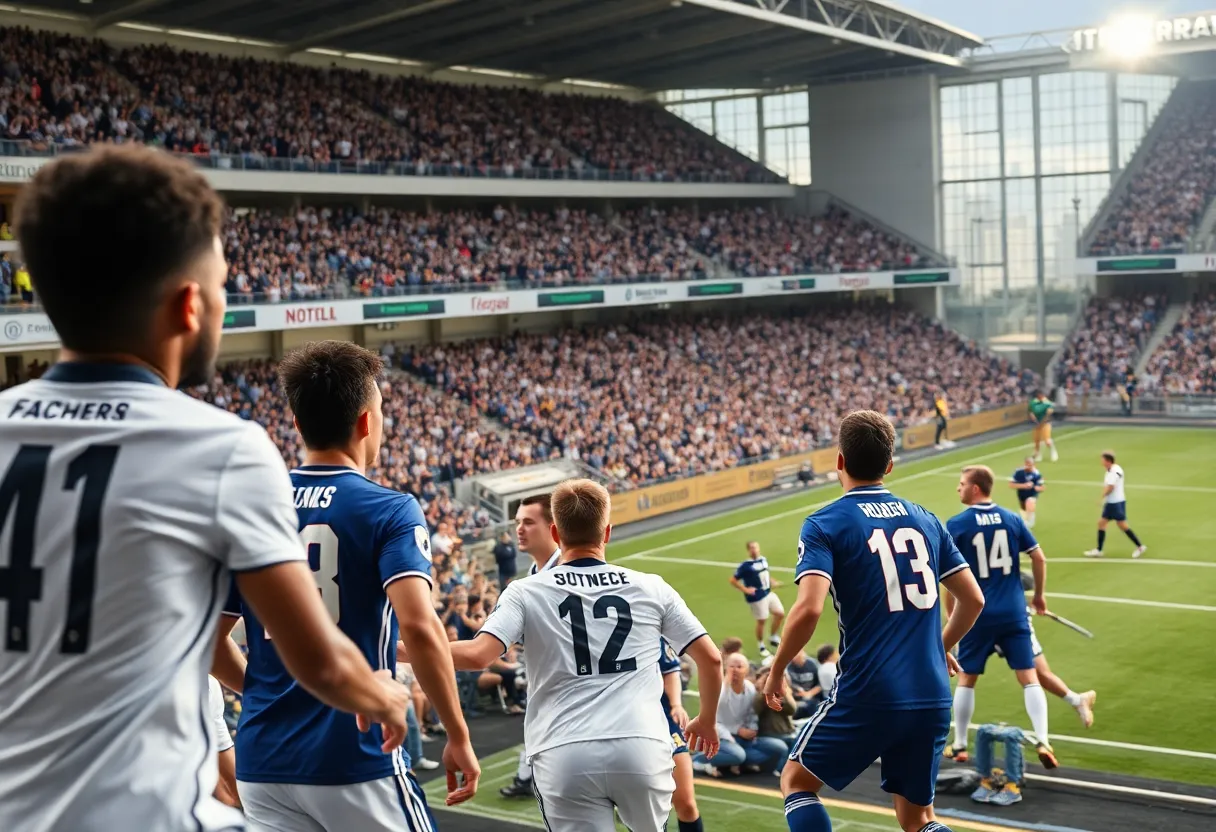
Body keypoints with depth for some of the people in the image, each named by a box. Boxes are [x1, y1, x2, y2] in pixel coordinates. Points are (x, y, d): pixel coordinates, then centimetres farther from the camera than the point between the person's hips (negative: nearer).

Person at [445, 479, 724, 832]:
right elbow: (711, 659, 13)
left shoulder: (526, 592, 3)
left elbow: (477, 655, -10)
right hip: (641, 747, 1)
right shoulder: (650, 588, 10)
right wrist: (707, 720, 31)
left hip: (563, 756, -1)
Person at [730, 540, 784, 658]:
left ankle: (774, 637, 29)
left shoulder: (764, 560, 5)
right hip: (757, 598, -7)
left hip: (769, 593, 7)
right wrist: (745, 590, -17)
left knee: (780, 613, 8)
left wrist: (772, 582, 8)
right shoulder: (745, 565, -15)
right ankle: (761, 646, 20)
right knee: (761, 621, 1)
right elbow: (733, 580, -12)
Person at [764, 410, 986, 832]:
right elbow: (973, 599, 14)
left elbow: (808, 609, -19)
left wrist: (776, 671, -2)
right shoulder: (924, 520, 10)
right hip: (932, 698, 5)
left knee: (797, 781, 19)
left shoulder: (825, 524, -5)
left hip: (868, 695, -5)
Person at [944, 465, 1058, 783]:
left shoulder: (956, 525, -8)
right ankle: (1042, 742, -5)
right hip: (1014, 612, 2)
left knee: (966, 679, 13)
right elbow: (1039, 558, 4)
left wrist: (952, 614, 2)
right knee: (1029, 678, 6)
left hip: (977, 614, -2)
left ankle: (959, 746, 20)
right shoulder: (1012, 519, 1)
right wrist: (1039, 595, 17)